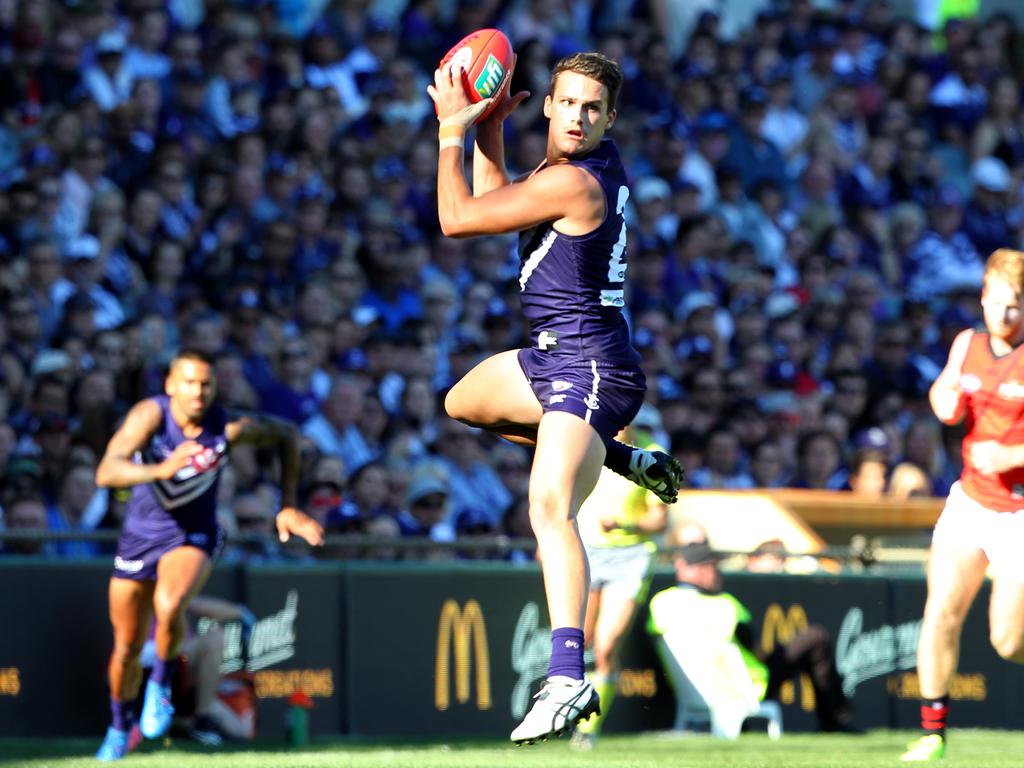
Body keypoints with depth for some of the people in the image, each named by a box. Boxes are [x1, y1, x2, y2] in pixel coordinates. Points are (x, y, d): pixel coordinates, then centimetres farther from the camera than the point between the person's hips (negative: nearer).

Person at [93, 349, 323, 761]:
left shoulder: (229, 428, -19)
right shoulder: (150, 415, -23)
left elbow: (285, 435, 2)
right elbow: (106, 473, -36)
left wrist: (288, 507, 1)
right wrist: (160, 471, -53)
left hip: (193, 537, -1)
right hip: (140, 536, 1)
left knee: (168, 608, -33)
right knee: (127, 648, 11)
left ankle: (162, 684, -4)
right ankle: (120, 728, 39)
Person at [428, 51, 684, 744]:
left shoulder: (571, 181, -19)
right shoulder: (580, 163, 10)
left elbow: (456, 218, -14)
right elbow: (496, 205, 24)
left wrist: (452, 129, -3)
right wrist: (490, 127, 12)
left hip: (588, 366, -10)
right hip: (555, 358, 10)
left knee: (550, 507, -30)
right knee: (464, 401, 34)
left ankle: (568, 679, -47)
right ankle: (625, 460, 26)